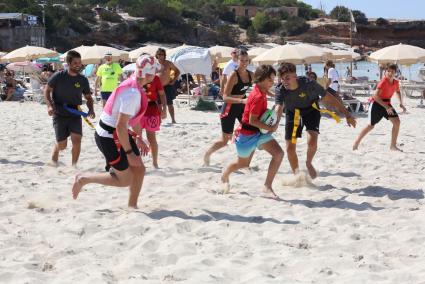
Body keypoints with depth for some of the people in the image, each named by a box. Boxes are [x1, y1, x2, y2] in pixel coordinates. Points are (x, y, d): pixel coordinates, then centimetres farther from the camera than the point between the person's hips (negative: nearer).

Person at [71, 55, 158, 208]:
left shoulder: (135, 86, 2)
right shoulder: (133, 93, -29)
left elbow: (133, 115, 18)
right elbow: (120, 125, -29)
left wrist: (139, 138, 24)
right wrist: (129, 153, -23)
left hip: (118, 134, 9)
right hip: (108, 138, -9)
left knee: (139, 169, 11)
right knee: (125, 180, 1)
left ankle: (132, 206, 25)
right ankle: (84, 179, 12)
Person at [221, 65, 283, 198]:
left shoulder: (261, 92, 2)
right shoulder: (258, 97, -28)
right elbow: (252, 120, -28)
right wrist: (270, 128, -22)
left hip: (259, 132, 8)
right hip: (248, 133, -8)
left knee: (278, 153, -11)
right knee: (243, 163, 14)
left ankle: (267, 186, -6)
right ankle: (225, 176, 46)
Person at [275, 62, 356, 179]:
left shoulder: (308, 84, -33)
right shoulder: (280, 90, -28)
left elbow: (328, 98, -23)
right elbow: (279, 108, -39)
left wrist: (347, 114, -20)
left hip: (310, 110, -2)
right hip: (293, 113, 2)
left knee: (312, 141, -23)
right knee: (290, 147, -2)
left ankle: (309, 163, 9)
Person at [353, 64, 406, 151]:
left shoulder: (396, 83, -2)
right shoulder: (383, 82, -23)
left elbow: (398, 91, 23)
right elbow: (376, 96, -30)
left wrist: (401, 103, 12)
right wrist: (386, 107, -32)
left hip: (387, 104, 7)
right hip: (377, 104, -6)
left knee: (397, 122, -6)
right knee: (371, 126, -3)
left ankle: (393, 145, 2)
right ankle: (356, 143, 10)